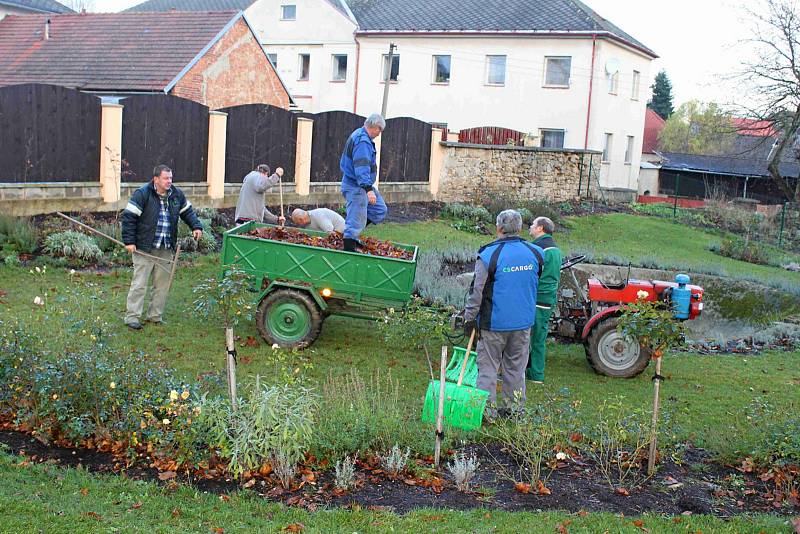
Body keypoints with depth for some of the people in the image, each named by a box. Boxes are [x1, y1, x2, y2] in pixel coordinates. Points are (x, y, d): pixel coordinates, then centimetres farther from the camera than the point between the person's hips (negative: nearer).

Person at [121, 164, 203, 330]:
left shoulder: (176, 194, 7)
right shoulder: (142, 194, -11)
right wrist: (129, 241, -16)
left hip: (165, 249, 6)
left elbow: (187, 211, 21)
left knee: (162, 284, 11)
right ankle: (132, 316, 4)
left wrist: (196, 226, 5)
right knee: (139, 283, -4)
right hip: (144, 248, -6)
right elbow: (128, 217, -12)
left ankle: (155, 316, 23)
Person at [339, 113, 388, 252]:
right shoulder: (363, 141, -21)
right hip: (356, 187, -11)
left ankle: (352, 234, 21)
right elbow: (362, 167, -32)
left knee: (380, 210, 14)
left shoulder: (358, 135, 14)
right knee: (356, 221, -7)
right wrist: (368, 189, -39)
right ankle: (349, 250, -2)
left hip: (362, 185, 11)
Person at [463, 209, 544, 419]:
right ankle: (514, 408, 21)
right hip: (524, 322, 4)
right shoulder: (535, 253, 0)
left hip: (494, 321, -4)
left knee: (488, 365, 6)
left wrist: (469, 317, -2)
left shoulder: (489, 255, -13)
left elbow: (477, 291, -10)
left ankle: (487, 409, 4)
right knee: (516, 367, 14)